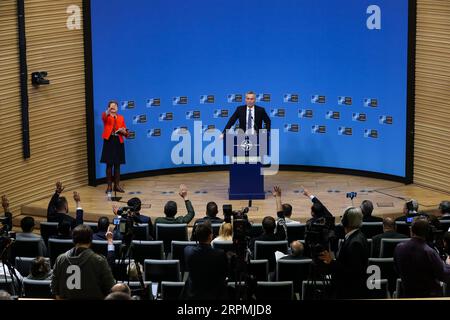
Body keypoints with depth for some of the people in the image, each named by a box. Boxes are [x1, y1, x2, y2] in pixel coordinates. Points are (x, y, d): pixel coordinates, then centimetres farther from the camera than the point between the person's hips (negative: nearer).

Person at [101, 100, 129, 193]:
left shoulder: (121, 118, 11)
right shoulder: (106, 117, 2)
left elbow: (126, 133, 14)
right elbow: (104, 116, -27)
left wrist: (123, 131, -10)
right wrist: (108, 111, -48)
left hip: (118, 142, 3)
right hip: (109, 141, -3)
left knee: (117, 165, 7)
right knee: (109, 165, 0)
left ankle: (117, 185, 16)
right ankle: (109, 186, 7)